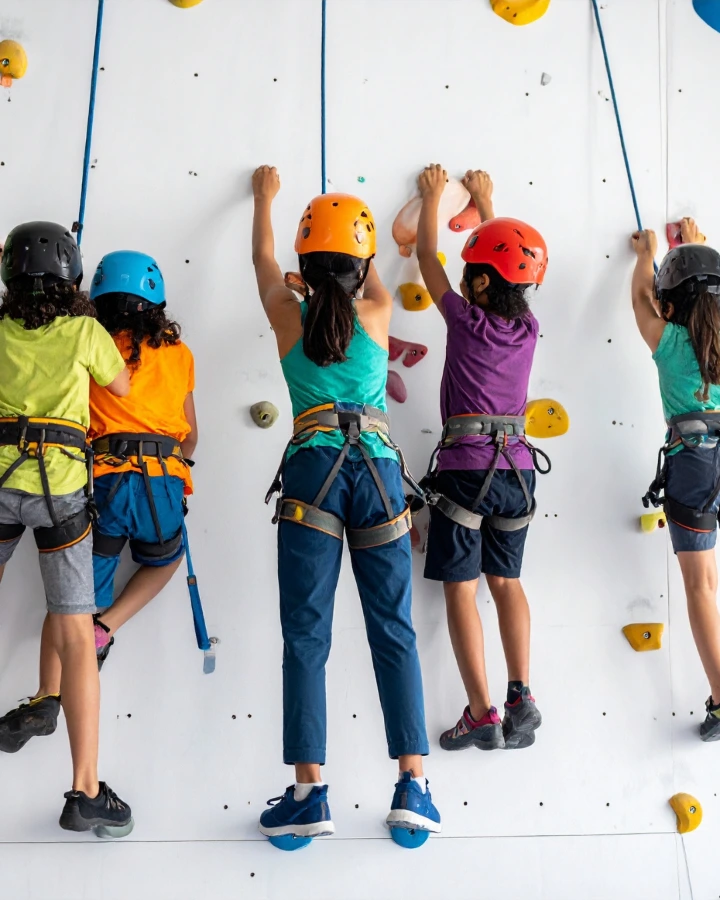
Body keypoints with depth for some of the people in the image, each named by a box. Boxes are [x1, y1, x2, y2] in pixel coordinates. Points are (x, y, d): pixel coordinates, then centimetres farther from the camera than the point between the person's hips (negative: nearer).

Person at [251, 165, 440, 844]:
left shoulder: (288, 315, 8)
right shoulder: (376, 314, 9)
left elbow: (263, 257, 29)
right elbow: (373, 274, 33)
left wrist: (264, 196, 49)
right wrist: (354, 222, 54)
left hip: (311, 472, -1)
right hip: (377, 470, 1)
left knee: (305, 635, 1)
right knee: (393, 631, 5)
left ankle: (309, 793, 0)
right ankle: (412, 784, 4)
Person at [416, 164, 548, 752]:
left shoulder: (467, 319, -7)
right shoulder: (528, 327, 5)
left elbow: (427, 256, 8)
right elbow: (506, 259, 23)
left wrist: (433, 195, 24)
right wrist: (484, 201, 36)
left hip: (465, 468, -5)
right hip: (516, 468, 5)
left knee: (461, 589, 1)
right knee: (506, 581, 16)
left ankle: (483, 716, 2)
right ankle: (522, 700, 12)